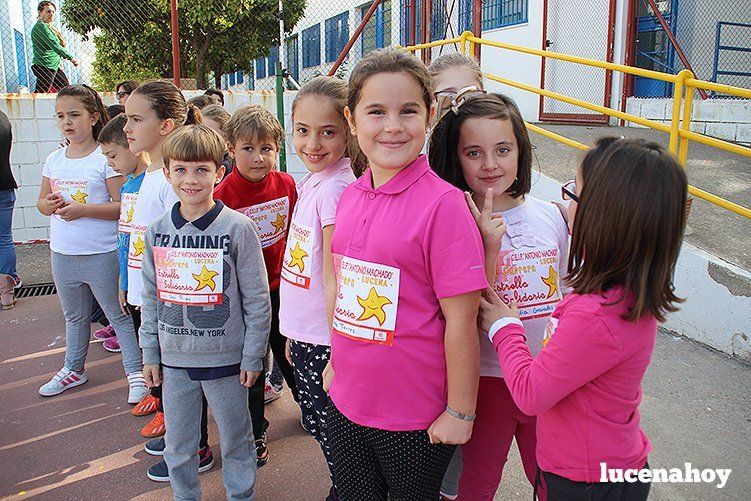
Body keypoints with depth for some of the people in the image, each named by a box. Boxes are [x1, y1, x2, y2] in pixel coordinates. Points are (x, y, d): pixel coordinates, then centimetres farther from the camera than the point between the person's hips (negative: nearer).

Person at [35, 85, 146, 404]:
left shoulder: (106, 158, -11)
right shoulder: (54, 160, 7)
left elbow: (123, 206, -17)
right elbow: (42, 201, 15)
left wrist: (81, 209, -24)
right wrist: (49, 204, -7)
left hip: (102, 255, -6)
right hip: (62, 253, 7)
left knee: (119, 315, 4)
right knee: (74, 316, 22)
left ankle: (135, 373, 15)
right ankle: (73, 369, 39)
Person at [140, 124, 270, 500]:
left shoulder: (238, 228, -12)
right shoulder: (157, 231, 0)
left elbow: (257, 300, -9)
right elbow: (151, 297, 9)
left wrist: (252, 357, -8)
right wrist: (150, 353, 8)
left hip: (225, 357, -3)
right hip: (174, 359, 4)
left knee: (235, 439, 14)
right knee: (177, 444, 18)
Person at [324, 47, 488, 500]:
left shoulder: (443, 203, -19)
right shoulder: (351, 196, 0)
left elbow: (461, 319, -17)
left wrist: (460, 412, -12)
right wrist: (337, 361, 14)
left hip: (415, 418, -5)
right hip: (346, 401, 6)